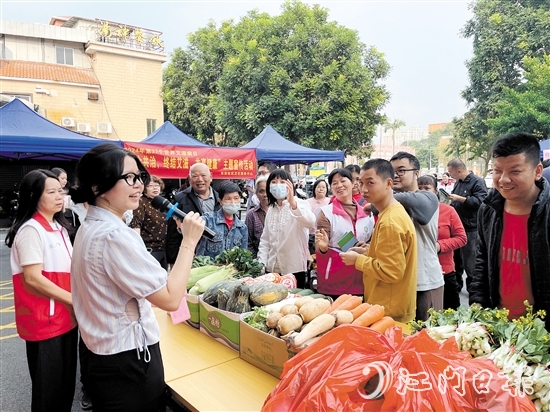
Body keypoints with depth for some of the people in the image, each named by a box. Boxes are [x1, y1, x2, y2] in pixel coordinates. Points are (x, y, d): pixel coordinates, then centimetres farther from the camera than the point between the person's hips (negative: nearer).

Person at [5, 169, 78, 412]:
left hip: (66, 317, 8)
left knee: (66, 383, 18)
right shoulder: (31, 230, -16)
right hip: (44, 321, -8)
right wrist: (75, 301, -19)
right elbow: (32, 278, -22)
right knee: (49, 388, 8)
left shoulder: (59, 226, 10)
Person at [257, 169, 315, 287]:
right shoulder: (270, 209, 11)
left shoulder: (299, 203, -8)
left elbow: (310, 222, -30)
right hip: (273, 268, 5)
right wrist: (261, 263, 1)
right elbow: (265, 239, 13)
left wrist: (293, 203, -45)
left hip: (294, 268, -5)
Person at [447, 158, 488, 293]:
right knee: (456, 258, 16)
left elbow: (481, 201, -26)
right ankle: (457, 283, 29)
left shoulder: (477, 182, -11)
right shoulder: (458, 182, 14)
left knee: (470, 261, 2)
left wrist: (459, 198, -23)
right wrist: (451, 200, 5)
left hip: (470, 228, -8)